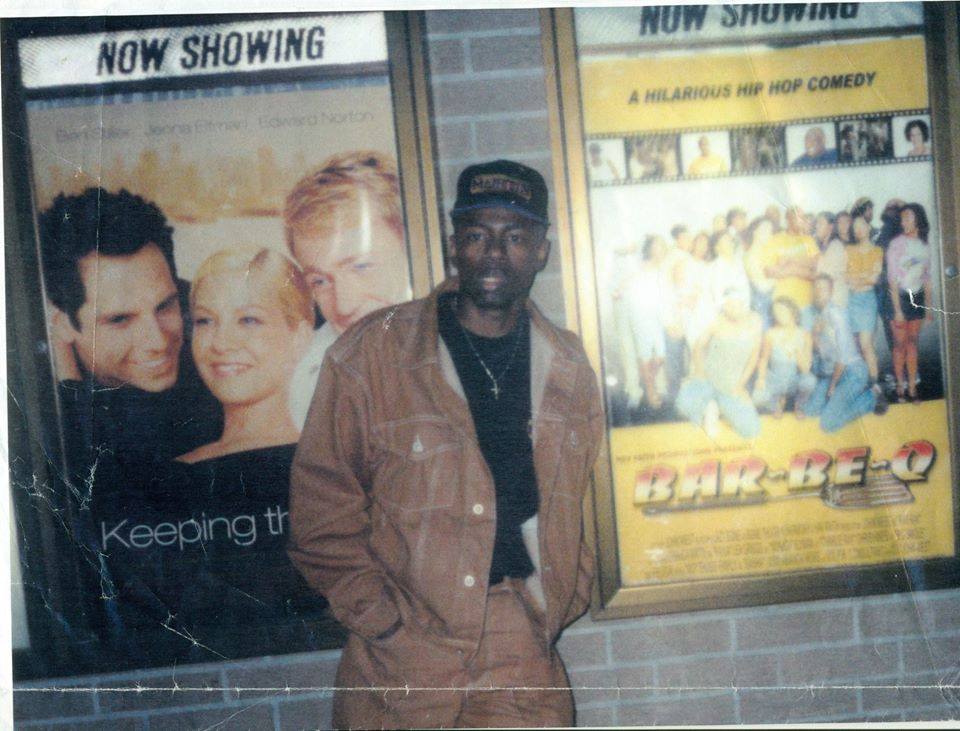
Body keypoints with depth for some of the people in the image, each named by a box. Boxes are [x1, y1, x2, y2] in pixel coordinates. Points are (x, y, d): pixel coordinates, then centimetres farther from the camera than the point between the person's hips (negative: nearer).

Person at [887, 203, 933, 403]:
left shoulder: (924, 245, 6)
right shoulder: (897, 243, -8)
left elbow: (926, 277, 13)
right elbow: (892, 279, -10)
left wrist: (929, 305, 11)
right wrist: (897, 309, -13)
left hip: (917, 297, 4)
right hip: (899, 297, -4)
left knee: (913, 343, 6)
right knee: (900, 344, 0)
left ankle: (912, 387, 10)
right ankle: (900, 386, 8)